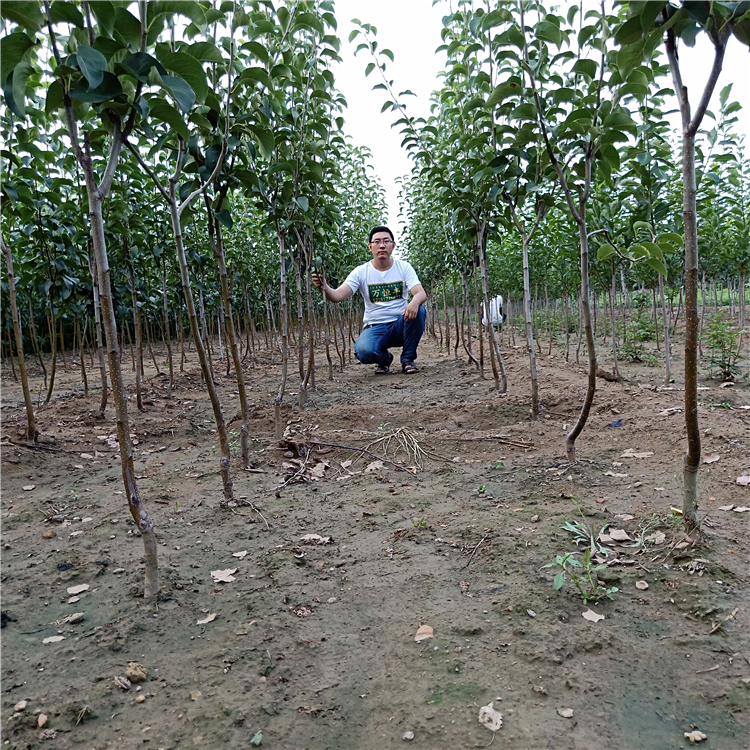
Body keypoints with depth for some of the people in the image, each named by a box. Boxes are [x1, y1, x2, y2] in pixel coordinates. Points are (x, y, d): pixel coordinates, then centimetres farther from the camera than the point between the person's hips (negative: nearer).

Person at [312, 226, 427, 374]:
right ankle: (384, 358, 8)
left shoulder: (403, 267, -1)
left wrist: (415, 302, -38)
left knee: (419, 310, -30)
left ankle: (408, 359, -8)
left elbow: (421, 293, -13)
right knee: (363, 352, -33)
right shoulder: (361, 272, -4)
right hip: (375, 327, -1)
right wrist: (324, 287, -38)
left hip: (400, 324, 1)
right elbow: (338, 296, -14)